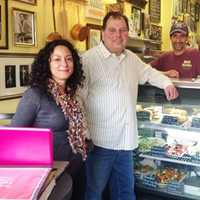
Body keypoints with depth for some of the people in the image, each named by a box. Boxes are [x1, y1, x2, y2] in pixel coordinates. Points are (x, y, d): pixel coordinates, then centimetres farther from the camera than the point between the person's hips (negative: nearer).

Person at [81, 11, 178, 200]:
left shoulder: (132, 58, 10)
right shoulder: (88, 59, -15)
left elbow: (148, 72, 30)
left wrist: (166, 83, 15)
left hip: (126, 140, 7)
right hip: (101, 140, -7)